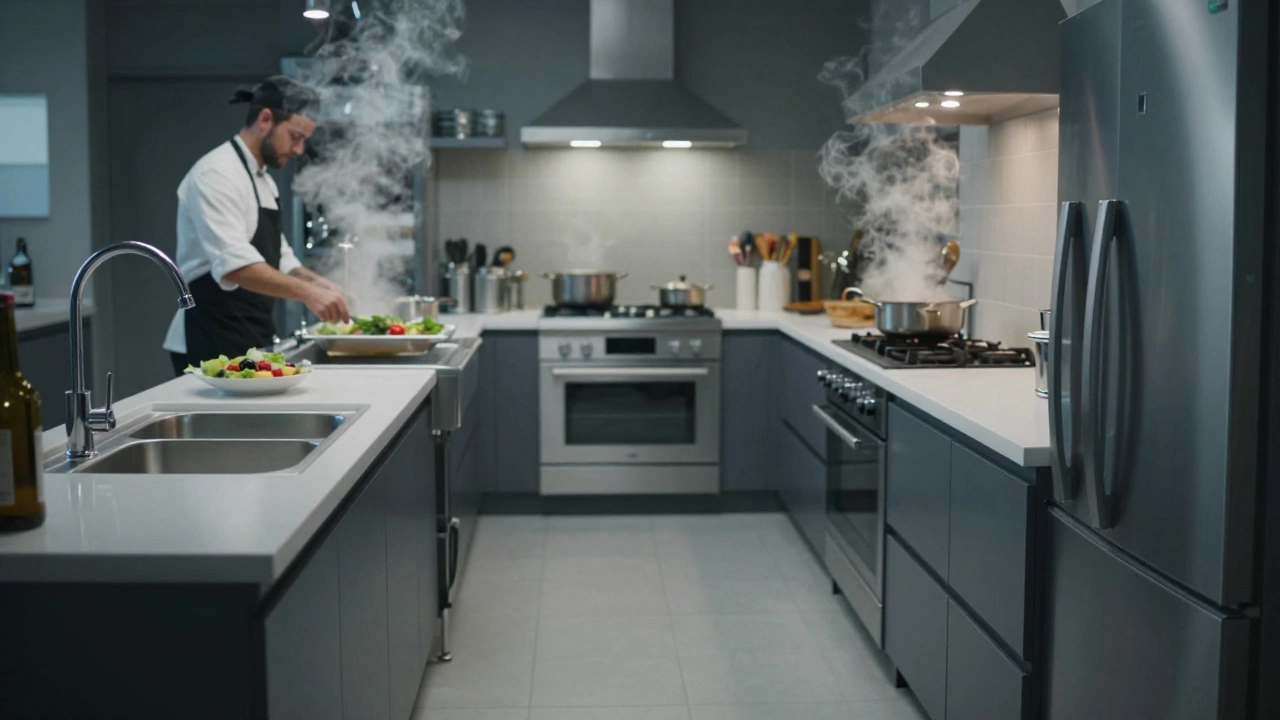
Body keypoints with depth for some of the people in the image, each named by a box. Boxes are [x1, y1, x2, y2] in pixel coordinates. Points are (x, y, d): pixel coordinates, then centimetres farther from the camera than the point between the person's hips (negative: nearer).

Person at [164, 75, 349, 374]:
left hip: (252, 339, 9)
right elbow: (233, 265, -28)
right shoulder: (217, 174, -15)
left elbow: (277, 260, 23)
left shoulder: (263, 181, 16)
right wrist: (307, 292, -34)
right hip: (211, 341, -9)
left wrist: (315, 282, 4)